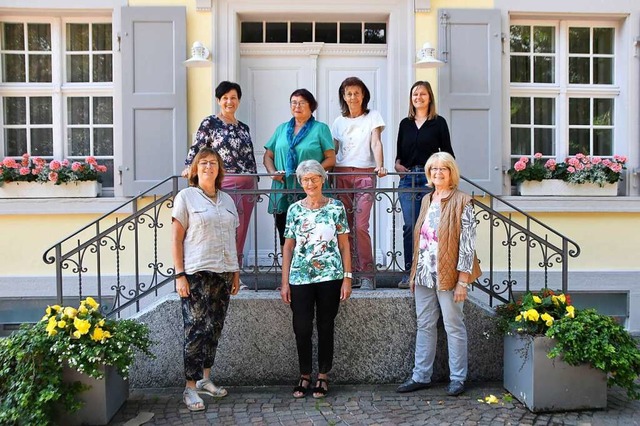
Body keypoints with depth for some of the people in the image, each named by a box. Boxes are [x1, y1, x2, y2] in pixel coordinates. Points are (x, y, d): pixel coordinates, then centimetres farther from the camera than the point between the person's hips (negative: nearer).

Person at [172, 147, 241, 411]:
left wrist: (236, 272, 13)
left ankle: (205, 379, 23)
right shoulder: (186, 197, -1)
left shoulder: (227, 200, 14)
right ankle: (191, 387, 4)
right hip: (196, 274, -5)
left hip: (223, 273, 5)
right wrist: (179, 275, -11)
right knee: (197, 330, -6)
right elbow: (176, 240, -4)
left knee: (214, 329, 10)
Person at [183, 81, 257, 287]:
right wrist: (189, 167, -20)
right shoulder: (210, 123, 2)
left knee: (241, 231, 7)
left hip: (248, 185, 6)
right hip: (225, 183, -6)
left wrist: (256, 183, 18)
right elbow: (196, 149, -4)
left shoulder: (244, 127, 17)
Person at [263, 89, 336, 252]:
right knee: (285, 238, 6)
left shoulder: (320, 128, 7)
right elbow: (268, 155, 19)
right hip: (282, 193, 4)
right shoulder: (282, 129, 19)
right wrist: (272, 171, -1)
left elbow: (331, 159, 0)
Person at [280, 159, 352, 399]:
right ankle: (304, 375, 19)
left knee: (325, 327, 7)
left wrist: (347, 278, -3)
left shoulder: (336, 208, 2)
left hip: (330, 276, -1)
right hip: (300, 278, 1)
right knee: (302, 328, 1)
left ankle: (323, 376, 21)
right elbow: (288, 247, 8)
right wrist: (285, 282, 3)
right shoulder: (294, 210, 7)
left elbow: (344, 245, 3)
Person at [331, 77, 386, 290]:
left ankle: (366, 274, -6)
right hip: (341, 175, 3)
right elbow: (332, 152, 16)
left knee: (360, 226, -13)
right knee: (345, 227, 1)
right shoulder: (339, 122, 17)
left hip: (365, 175, -3)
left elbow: (376, 143, -4)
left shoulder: (372, 116, 8)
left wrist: (379, 166, -20)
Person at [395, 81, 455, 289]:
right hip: (408, 179, 3)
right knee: (410, 226, 0)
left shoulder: (438, 123, 6)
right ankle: (410, 272, 5)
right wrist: (398, 164, 0)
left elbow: (447, 153, 5)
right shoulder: (405, 124, 16)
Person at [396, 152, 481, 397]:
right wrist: (414, 274, 13)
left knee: (454, 326, 4)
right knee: (424, 325, 12)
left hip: (448, 275, -6)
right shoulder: (427, 200, 11)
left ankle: (458, 379, 17)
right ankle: (421, 376, 22)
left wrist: (462, 280, -15)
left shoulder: (461, 202, -8)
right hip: (424, 275, 6)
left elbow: (467, 243, -11)